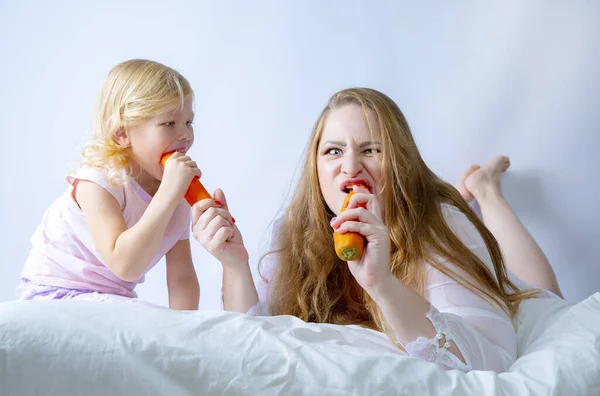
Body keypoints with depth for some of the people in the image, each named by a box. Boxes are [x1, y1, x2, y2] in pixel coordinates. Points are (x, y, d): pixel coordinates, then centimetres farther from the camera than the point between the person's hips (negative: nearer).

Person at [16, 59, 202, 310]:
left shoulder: (178, 197, 0)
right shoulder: (97, 181, -22)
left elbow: (182, 278, 0)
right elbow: (125, 266, -34)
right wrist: (169, 193, -37)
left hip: (111, 299, 8)